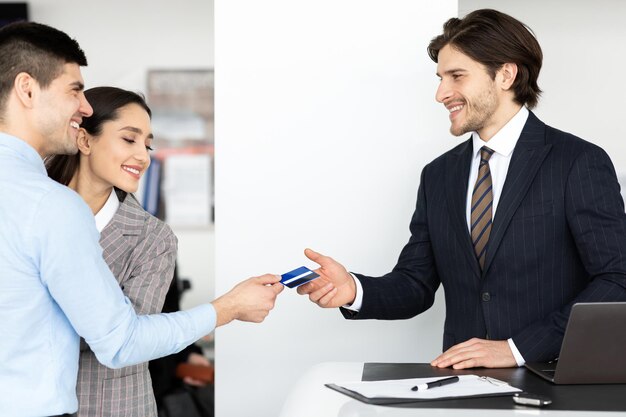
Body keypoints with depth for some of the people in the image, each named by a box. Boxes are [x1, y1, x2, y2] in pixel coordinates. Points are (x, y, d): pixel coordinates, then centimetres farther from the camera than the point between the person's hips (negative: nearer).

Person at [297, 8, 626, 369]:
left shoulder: (580, 163, -4)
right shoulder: (438, 176, 12)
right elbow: (416, 284, 13)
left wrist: (517, 348, -16)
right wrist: (355, 291, -8)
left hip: (551, 380, -4)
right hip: (464, 381, 4)